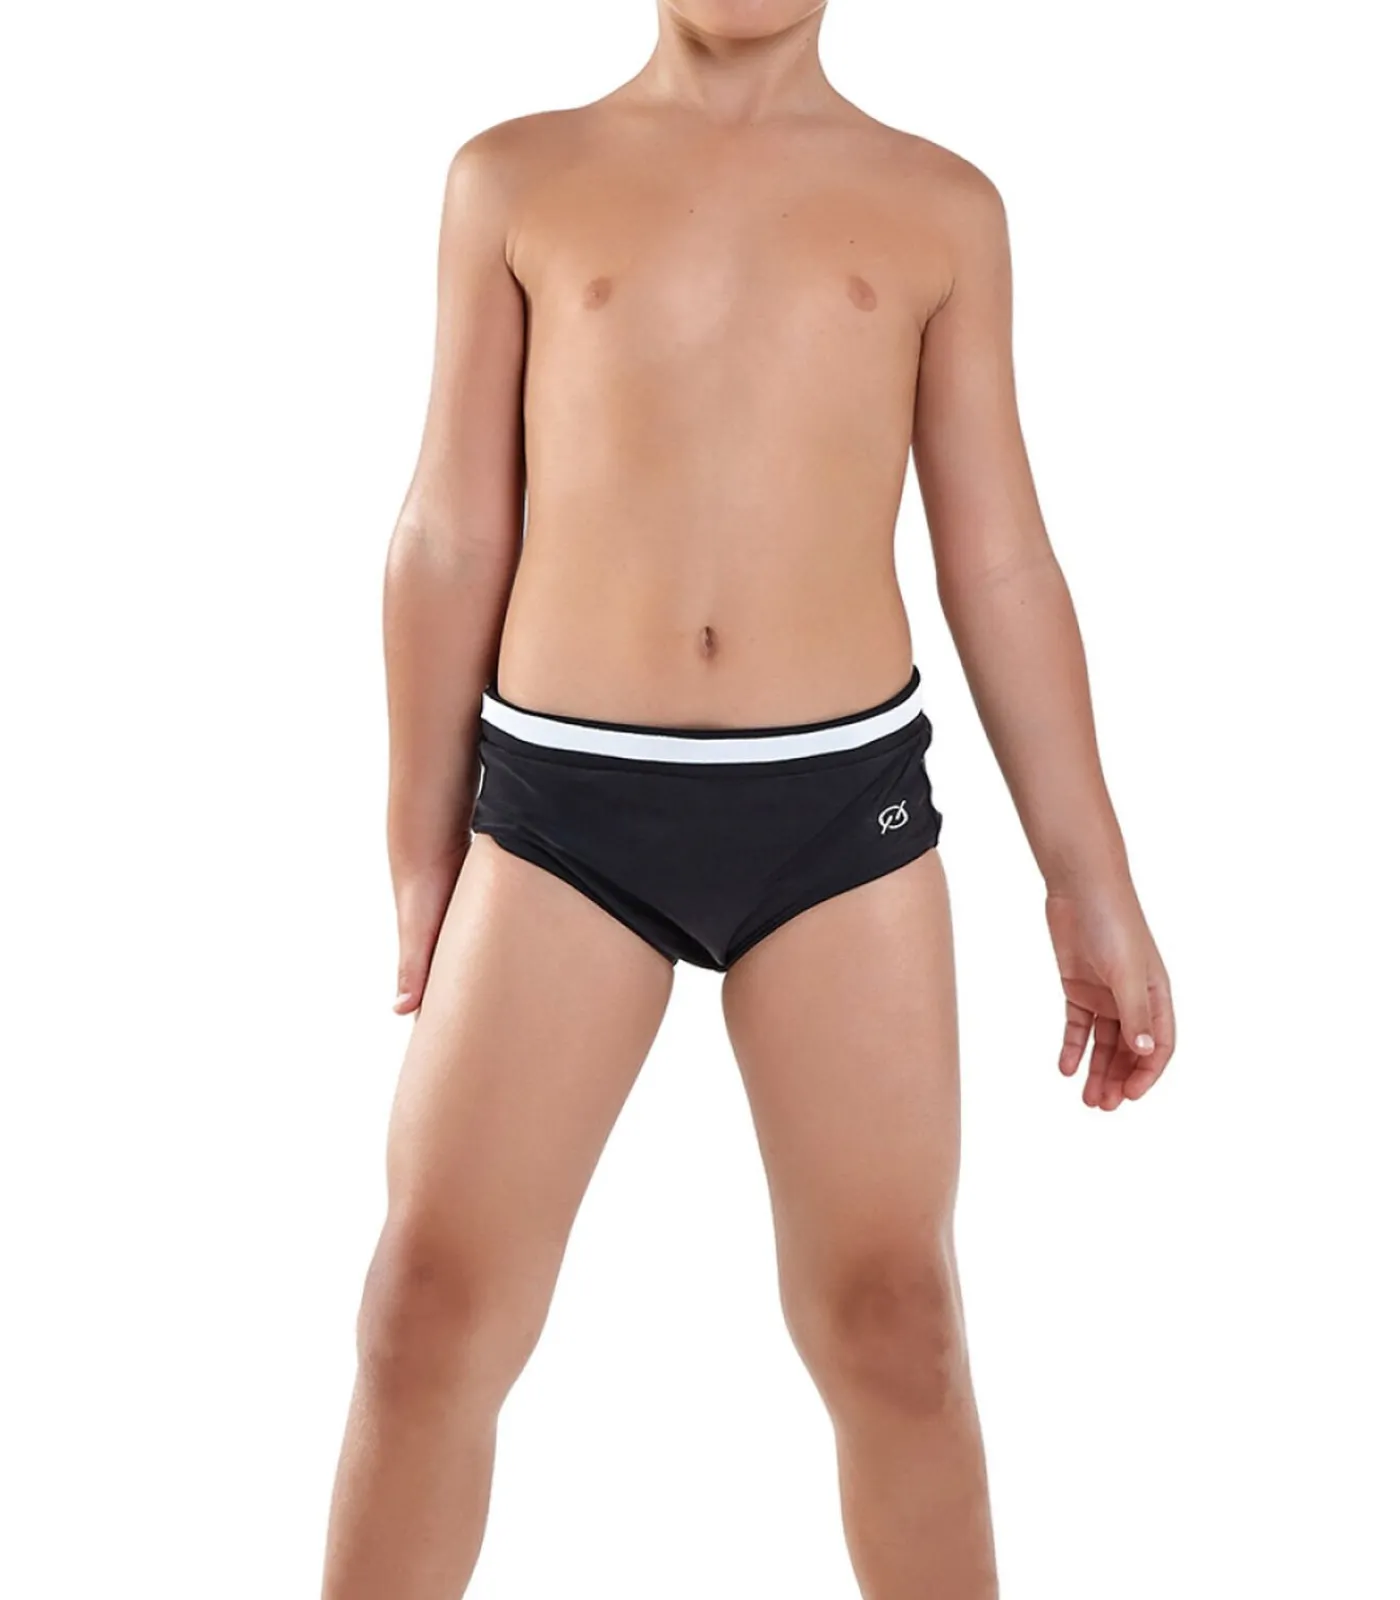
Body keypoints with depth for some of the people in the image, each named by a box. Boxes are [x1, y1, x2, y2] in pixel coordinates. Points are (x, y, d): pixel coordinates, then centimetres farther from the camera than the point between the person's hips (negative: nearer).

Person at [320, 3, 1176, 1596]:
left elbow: (1001, 567, 9)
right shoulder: (515, 179, 6)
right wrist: (418, 858, 8)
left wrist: (1091, 883, 7)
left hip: (844, 803, 1)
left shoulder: (942, 206, 8)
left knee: (891, 1321, 5)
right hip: (562, 804, 0)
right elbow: (449, 539, 7)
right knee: (435, 1304, -1)